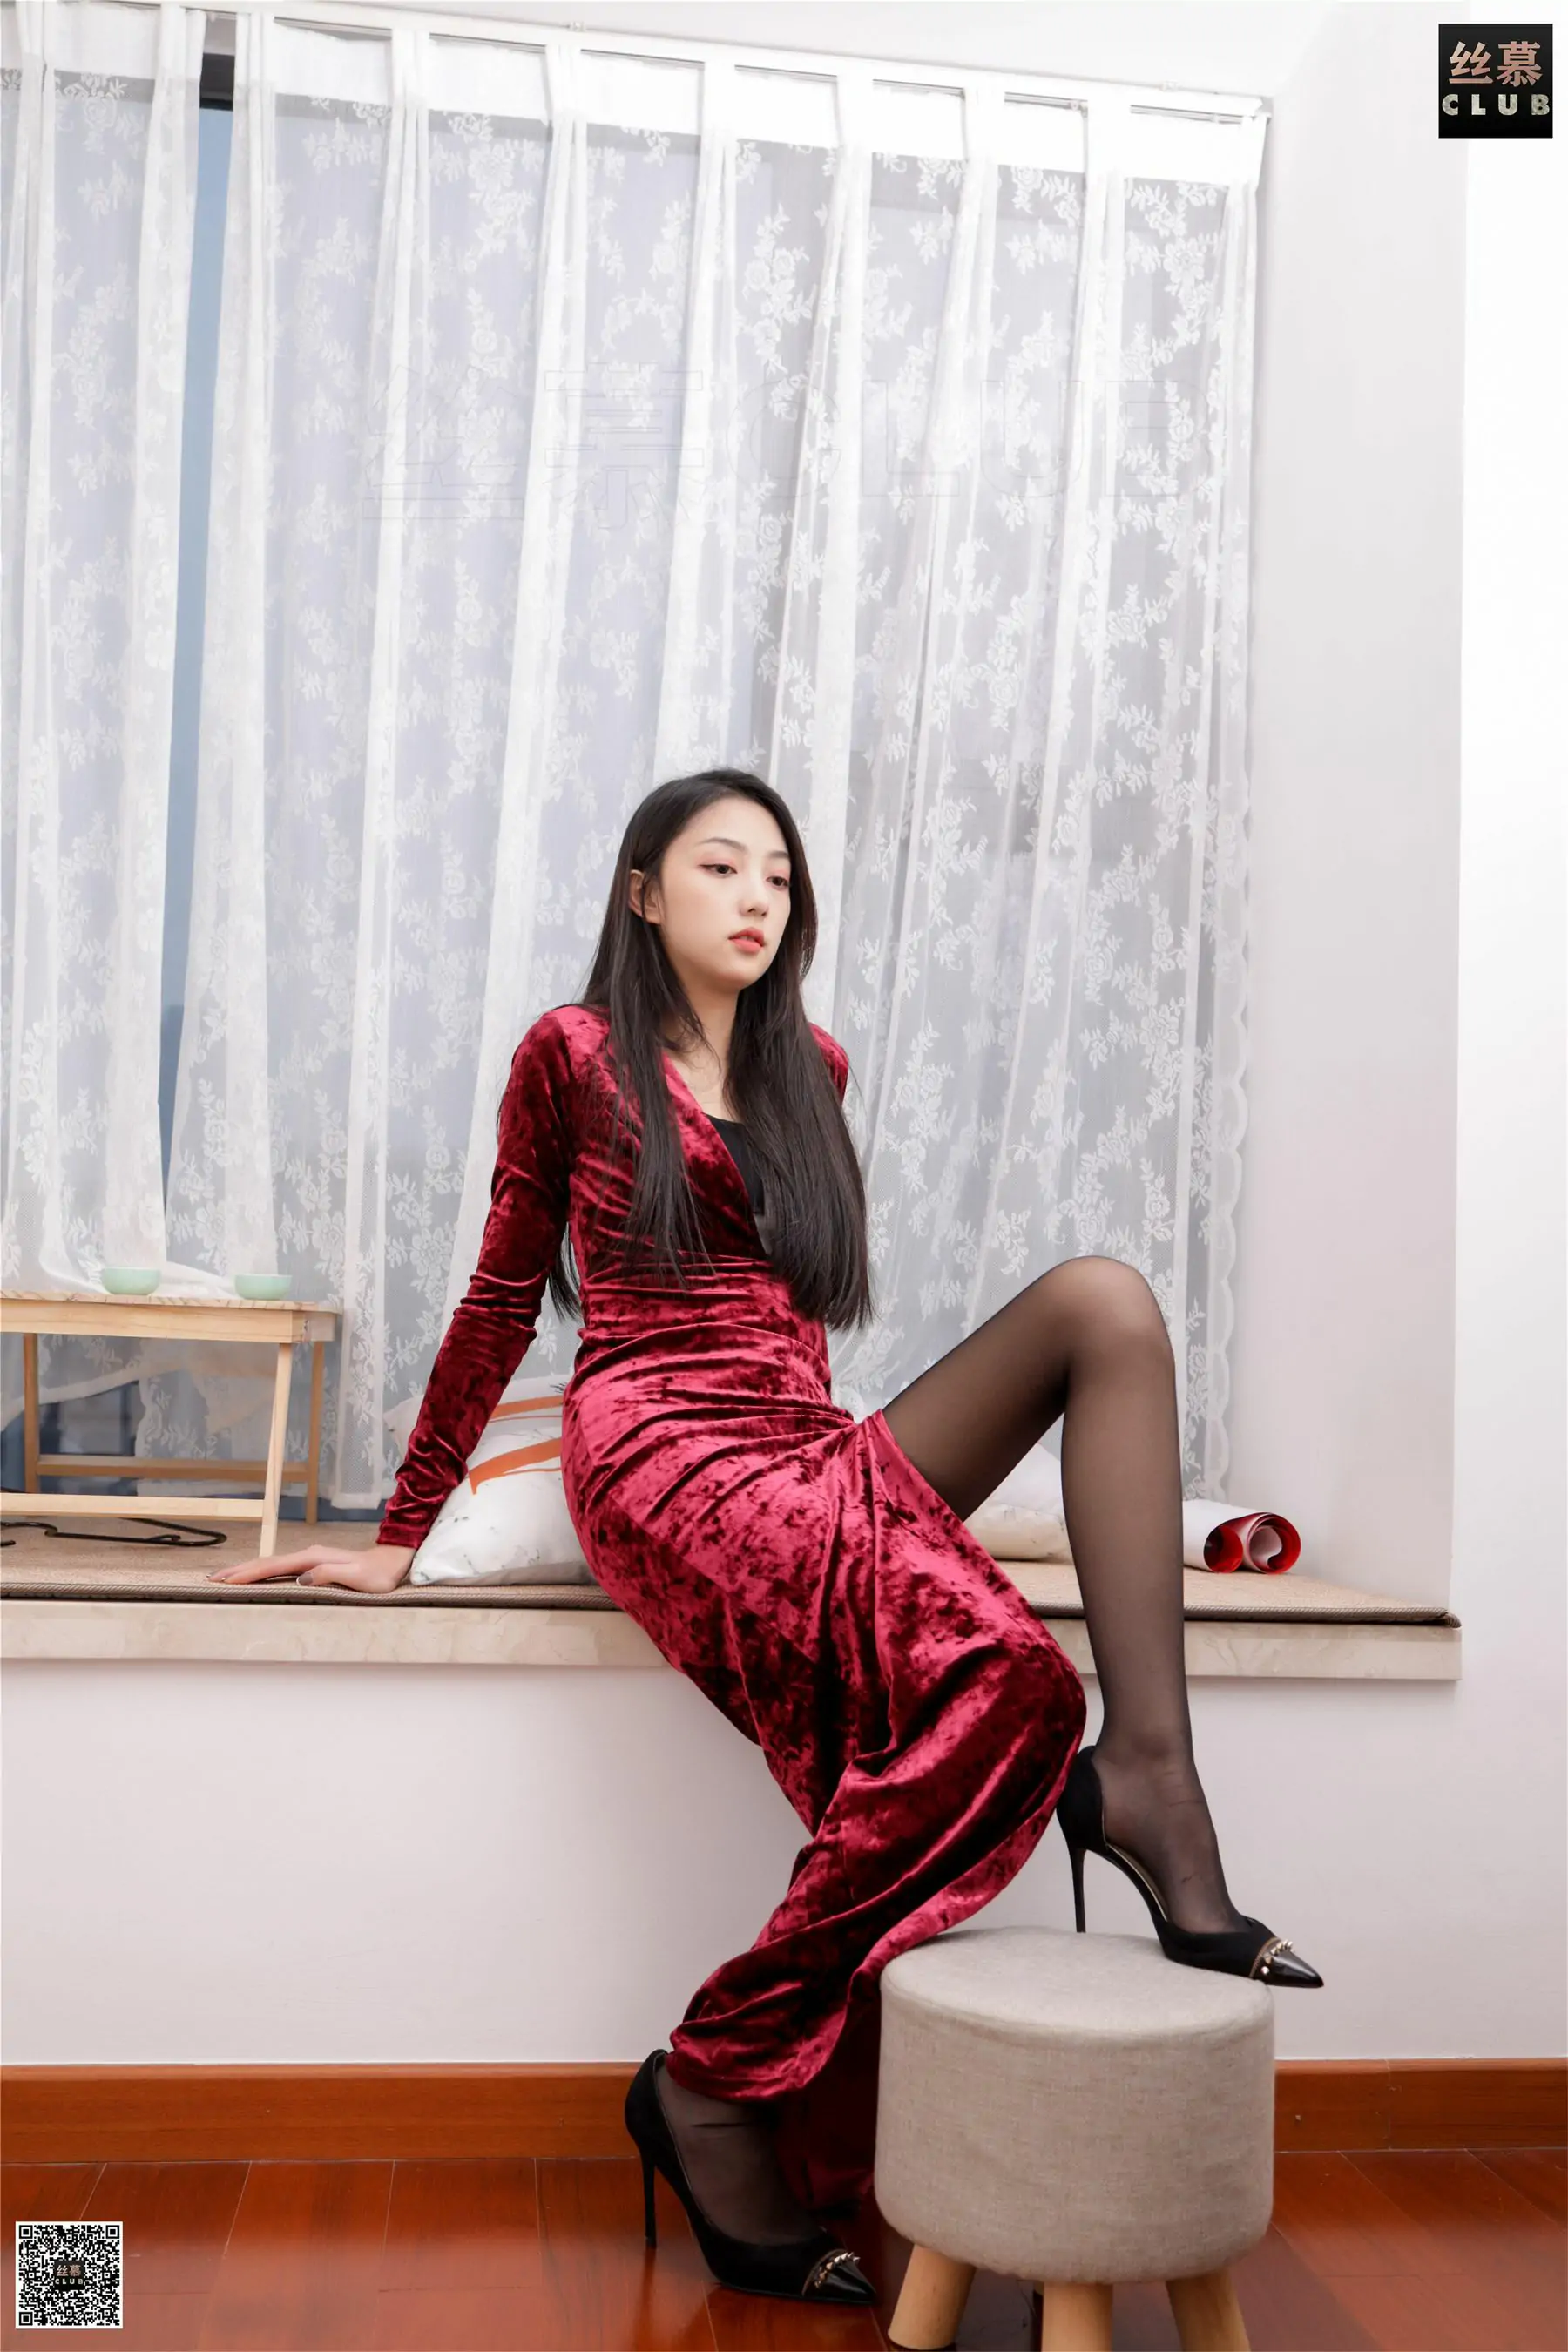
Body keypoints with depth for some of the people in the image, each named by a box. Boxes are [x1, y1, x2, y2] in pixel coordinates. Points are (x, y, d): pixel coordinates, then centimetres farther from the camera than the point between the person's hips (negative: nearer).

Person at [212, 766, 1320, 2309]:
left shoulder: (812, 1069, 21)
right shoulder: (575, 1054, 6)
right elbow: (500, 1300, 8)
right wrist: (400, 1534, 9)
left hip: (811, 1448, 6)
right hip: (660, 1447, -6)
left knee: (1105, 1301, -17)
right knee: (999, 1680, -30)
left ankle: (1149, 1783, -26)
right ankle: (716, 2087, -16)